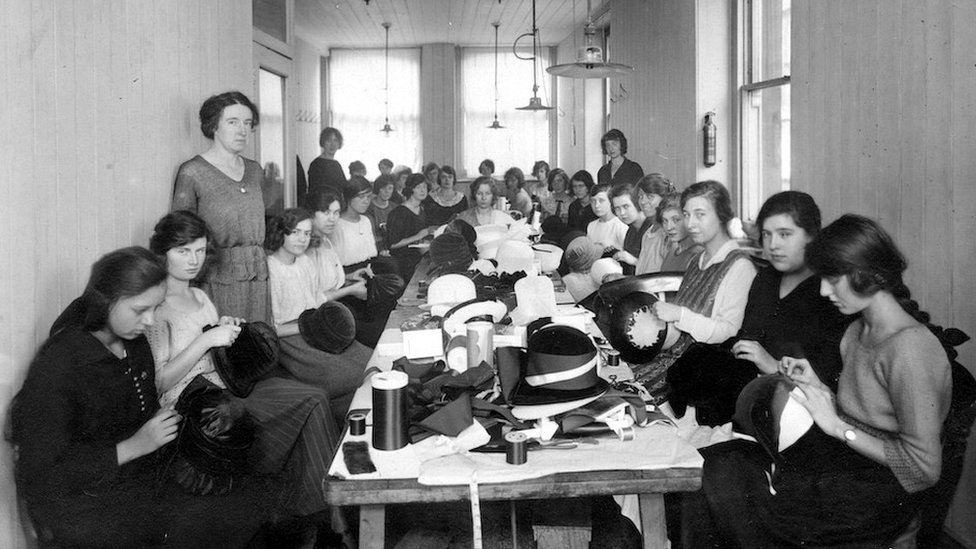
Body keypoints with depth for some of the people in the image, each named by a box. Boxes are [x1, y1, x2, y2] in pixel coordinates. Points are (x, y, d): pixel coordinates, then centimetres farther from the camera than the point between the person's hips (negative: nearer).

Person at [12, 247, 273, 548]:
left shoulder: (135, 344, 4)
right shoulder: (56, 368, -20)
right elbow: (39, 478, -20)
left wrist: (169, 419, 1)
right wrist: (133, 447, -22)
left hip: (149, 475, 8)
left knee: (259, 495, -6)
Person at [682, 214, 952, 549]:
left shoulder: (909, 348, -20)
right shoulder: (857, 331, 9)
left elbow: (924, 468, -21)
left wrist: (837, 425, -18)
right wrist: (817, 389, -3)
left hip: (877, 495, -8)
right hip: (837, 459, 8)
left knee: (724, 479, -20)